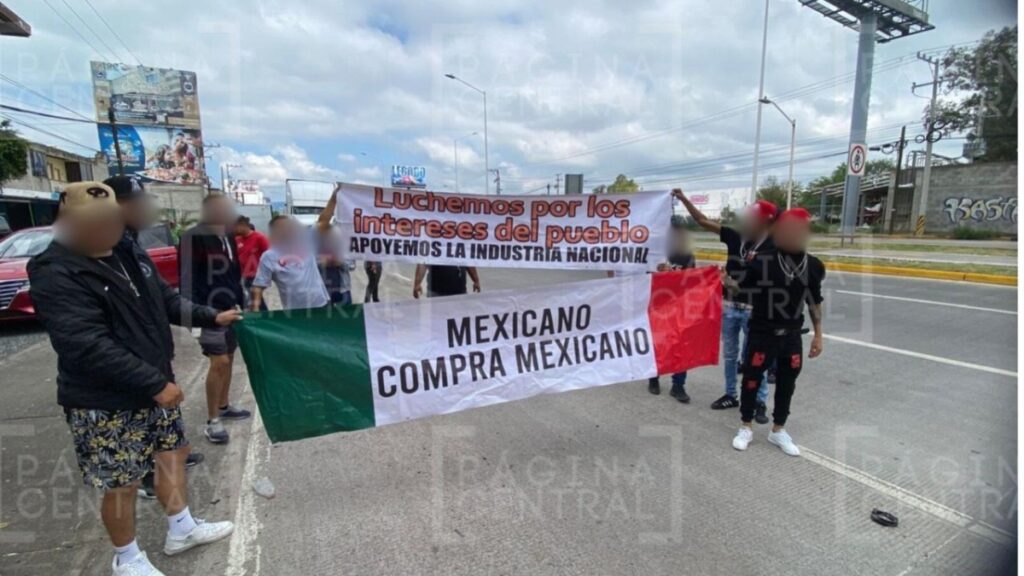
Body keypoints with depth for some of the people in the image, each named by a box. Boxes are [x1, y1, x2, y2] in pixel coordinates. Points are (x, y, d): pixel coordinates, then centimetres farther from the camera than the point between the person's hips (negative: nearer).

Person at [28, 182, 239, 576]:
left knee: (173, 454, 19)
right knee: (122, 484, 8)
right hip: (105, 404, -8)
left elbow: (165, 300, 17)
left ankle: (181, 529, 39)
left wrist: (212, 317, 9)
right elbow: (89, 347, -27)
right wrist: (156, 384, -27)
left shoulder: (125, 255, 5)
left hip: (155, 386, 8)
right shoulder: (56, 275, -21)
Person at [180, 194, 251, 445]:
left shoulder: (228, 237, 12)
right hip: (210, 310, -8)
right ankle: (212, 421, 3)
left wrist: (241, 302, 17)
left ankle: (224, 406, 31)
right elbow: (188, 276, -18)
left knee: (229, 359, 15)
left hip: (230, 307, 8)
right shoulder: (195, 237, -14)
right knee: (219, 362, -9)